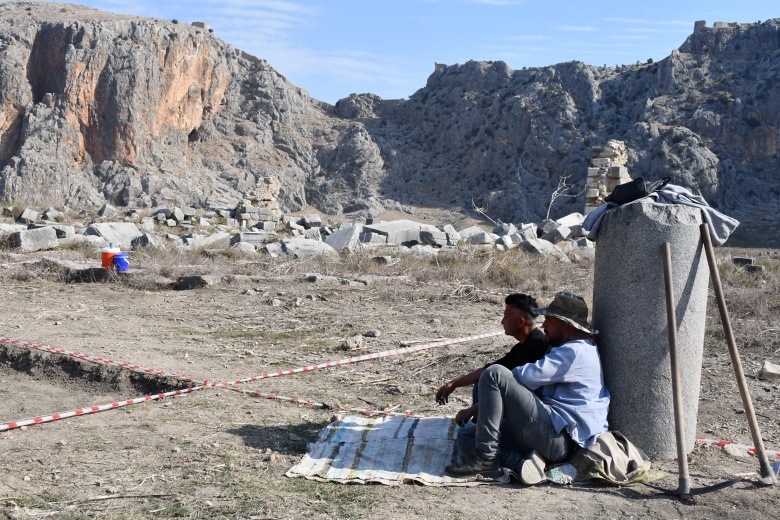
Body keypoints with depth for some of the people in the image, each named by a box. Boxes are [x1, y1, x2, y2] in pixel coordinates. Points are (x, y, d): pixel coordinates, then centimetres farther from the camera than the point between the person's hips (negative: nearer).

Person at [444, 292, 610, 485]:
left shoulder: (575, 352, -9)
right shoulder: (582, 350, 25)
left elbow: (526, 376, -16)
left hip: (557, 437, -11)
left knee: (494, 374, -16)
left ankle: (484, 456, -19)